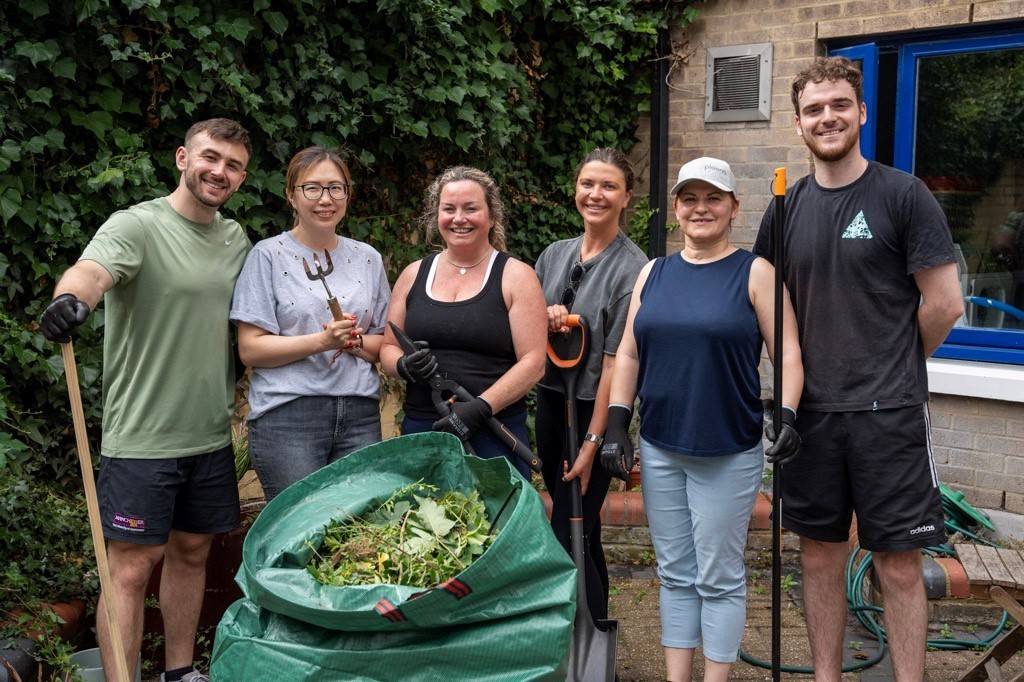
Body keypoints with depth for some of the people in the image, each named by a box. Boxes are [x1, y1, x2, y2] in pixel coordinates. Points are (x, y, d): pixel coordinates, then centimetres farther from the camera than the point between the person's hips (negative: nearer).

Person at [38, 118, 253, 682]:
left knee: (191, 552, 17)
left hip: (211, 434, 7)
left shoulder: (237, 239, 11)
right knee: (132, 567, -2)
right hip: (142, 438, -6)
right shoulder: (138, 225, -11)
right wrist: (70, 296, -53)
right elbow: (92, 270, -31)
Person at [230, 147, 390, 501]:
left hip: (360, 415, 4)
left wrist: (353, 341, -9)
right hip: (287, 416, -4)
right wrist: (321, 340, -19)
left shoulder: (367, 258, 12)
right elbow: (249, 349, -7)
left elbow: (385, 344, 13)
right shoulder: (269, 255, 0)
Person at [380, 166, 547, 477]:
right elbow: (388, 348, 15)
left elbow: (533, 361, -8)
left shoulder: (515, 276, -1)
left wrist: (481, 407, -19)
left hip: (494, 432, -3)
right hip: (419, 429, 3)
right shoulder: (414, 275, 11)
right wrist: (404, 366, -8)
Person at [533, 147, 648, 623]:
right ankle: (596, 623, 31)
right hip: (551, 402, 6)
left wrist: (593, 441, -17)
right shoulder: (554, 255, 7)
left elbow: (616, 360, -15)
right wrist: (546, 318, -10)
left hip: (595, 410, -6)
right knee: (580, 529, 16)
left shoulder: (633, 268, -12)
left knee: (568, 535, -6)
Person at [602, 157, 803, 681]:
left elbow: (788, 353, -7)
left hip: (729, 453, -4)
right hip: (659, 447, 4)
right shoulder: (653, 273, 9)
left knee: (719, 577, 5)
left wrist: (787, 416, -22)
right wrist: (616, 426, 3)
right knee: (675, 573, 13)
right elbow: (628, 354, 10)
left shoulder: (755, 273, -3)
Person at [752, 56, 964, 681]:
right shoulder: (786, 208, 8)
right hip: (811, 411, 4)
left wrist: (893, 367, 3)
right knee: (820, 555, 13)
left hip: (889, 415, -4)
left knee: (900, 565, 2)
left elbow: (945, 303, -7)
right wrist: (798, 373, 6)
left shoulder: (903, 195, -6)